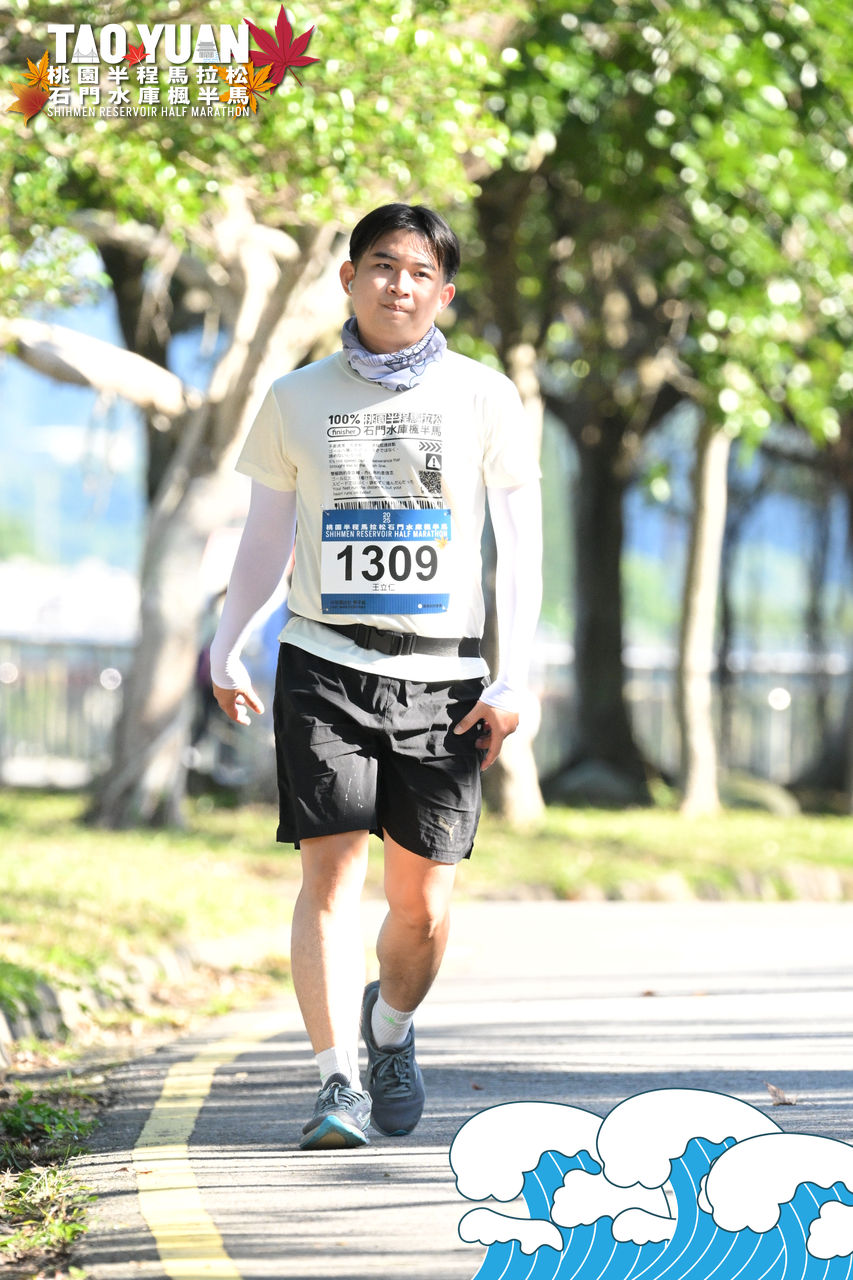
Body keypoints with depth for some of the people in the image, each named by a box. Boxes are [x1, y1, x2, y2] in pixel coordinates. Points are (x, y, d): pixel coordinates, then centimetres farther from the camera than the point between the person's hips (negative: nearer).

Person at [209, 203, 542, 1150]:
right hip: (326, 664, 0)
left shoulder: (485, 398, 4)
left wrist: (512, 680, -3)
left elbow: (520, 546, 4)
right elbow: (266, 536, 15)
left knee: (422, 901, 3)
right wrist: (226, 646, 6)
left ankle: (390, 1029, 33)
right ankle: (338, 1082, -13)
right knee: (330, 872, -14)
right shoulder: (297, 400, 7)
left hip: (442, 678, 0)